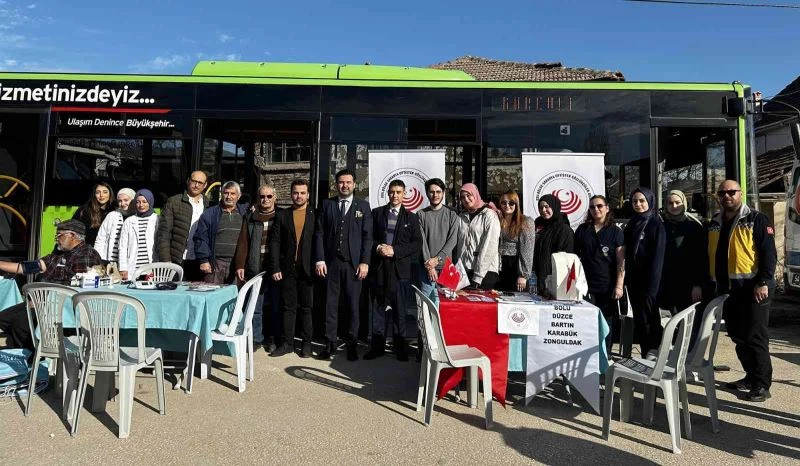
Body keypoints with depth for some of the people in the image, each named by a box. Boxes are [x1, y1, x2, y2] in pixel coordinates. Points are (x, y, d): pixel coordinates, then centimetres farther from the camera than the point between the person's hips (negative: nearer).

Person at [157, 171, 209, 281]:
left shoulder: (208, 205, 11)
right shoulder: (173, 202, 3)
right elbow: (163, 233, -1)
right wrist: (166, 261, -9)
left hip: (200, 263, 2)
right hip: (178, 261, -2)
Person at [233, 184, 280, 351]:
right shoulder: (250, 218, 11)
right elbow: (242, 243, 7)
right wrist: (239, 265, -2)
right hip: (255, 269, 1)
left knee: (275, 305, 6)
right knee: (255, 306, 3)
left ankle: (273, 339, 17)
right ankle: (256, 339, 14)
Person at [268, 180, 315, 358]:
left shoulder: (315, 215, 4)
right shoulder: (282, 215, 8)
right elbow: (274, 242, 4)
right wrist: (275, 268, -4)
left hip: (307, 268, -1)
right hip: (287, 268, 1)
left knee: (307, 307, 6)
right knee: (289, 307, 8)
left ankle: (306, 343, 15)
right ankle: (287, 343, 15)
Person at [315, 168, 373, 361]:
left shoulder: (363, 206, 6)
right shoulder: (327, 204, 9)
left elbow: (367, 236, 2)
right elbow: (319, 233, 6)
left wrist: (364, 262, -6)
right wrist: (319, 260, -3)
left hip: (353, 263, -1)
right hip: (331, 262, 1)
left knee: (353, 304, 3)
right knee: (330, 303, 3)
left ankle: (352, 343, 14)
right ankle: (330, 343, 12)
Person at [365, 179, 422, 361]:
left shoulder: (411, 217, 8)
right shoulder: (377, 213, 11)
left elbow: (416, 243, 2)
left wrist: (395, 250, -9)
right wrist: (378, 248, -9)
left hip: (400, 267, -1)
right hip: (379, 266, 1)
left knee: (399, 307, 3)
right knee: (379, 306, 5)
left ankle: (399, 346, 12)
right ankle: (377, 345, 13)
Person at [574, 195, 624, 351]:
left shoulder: (615, 231, 2)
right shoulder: (582, 230, 9)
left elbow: (621, 261, -2)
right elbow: (575, 256, 15)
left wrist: (619, 286, -9)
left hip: (607, 287, -1)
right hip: (586, 286, 2)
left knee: (606, 323, 7)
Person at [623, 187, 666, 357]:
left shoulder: (656, 225, -6)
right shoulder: (631, 225, 13)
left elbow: (657, 258, -12)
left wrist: (651, 288, -16)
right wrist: (626, 278, 7)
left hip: (649, 281, -6)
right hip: (633, 280, 6)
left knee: (647, 321, -5)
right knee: (639, 322, 10)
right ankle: (646, 357, 20)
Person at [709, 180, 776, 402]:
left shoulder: (756, 220, -4)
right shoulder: (714, 223, 14)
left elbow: (769, 253, -11)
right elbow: (710, 255, 18)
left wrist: (763, 282, -18)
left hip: (752, 288, -6)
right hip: (726, 289, 7)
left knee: (755, 337, -3)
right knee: (738, 336, 13)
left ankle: (761, 385, 6)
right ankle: (751, 376, 27)